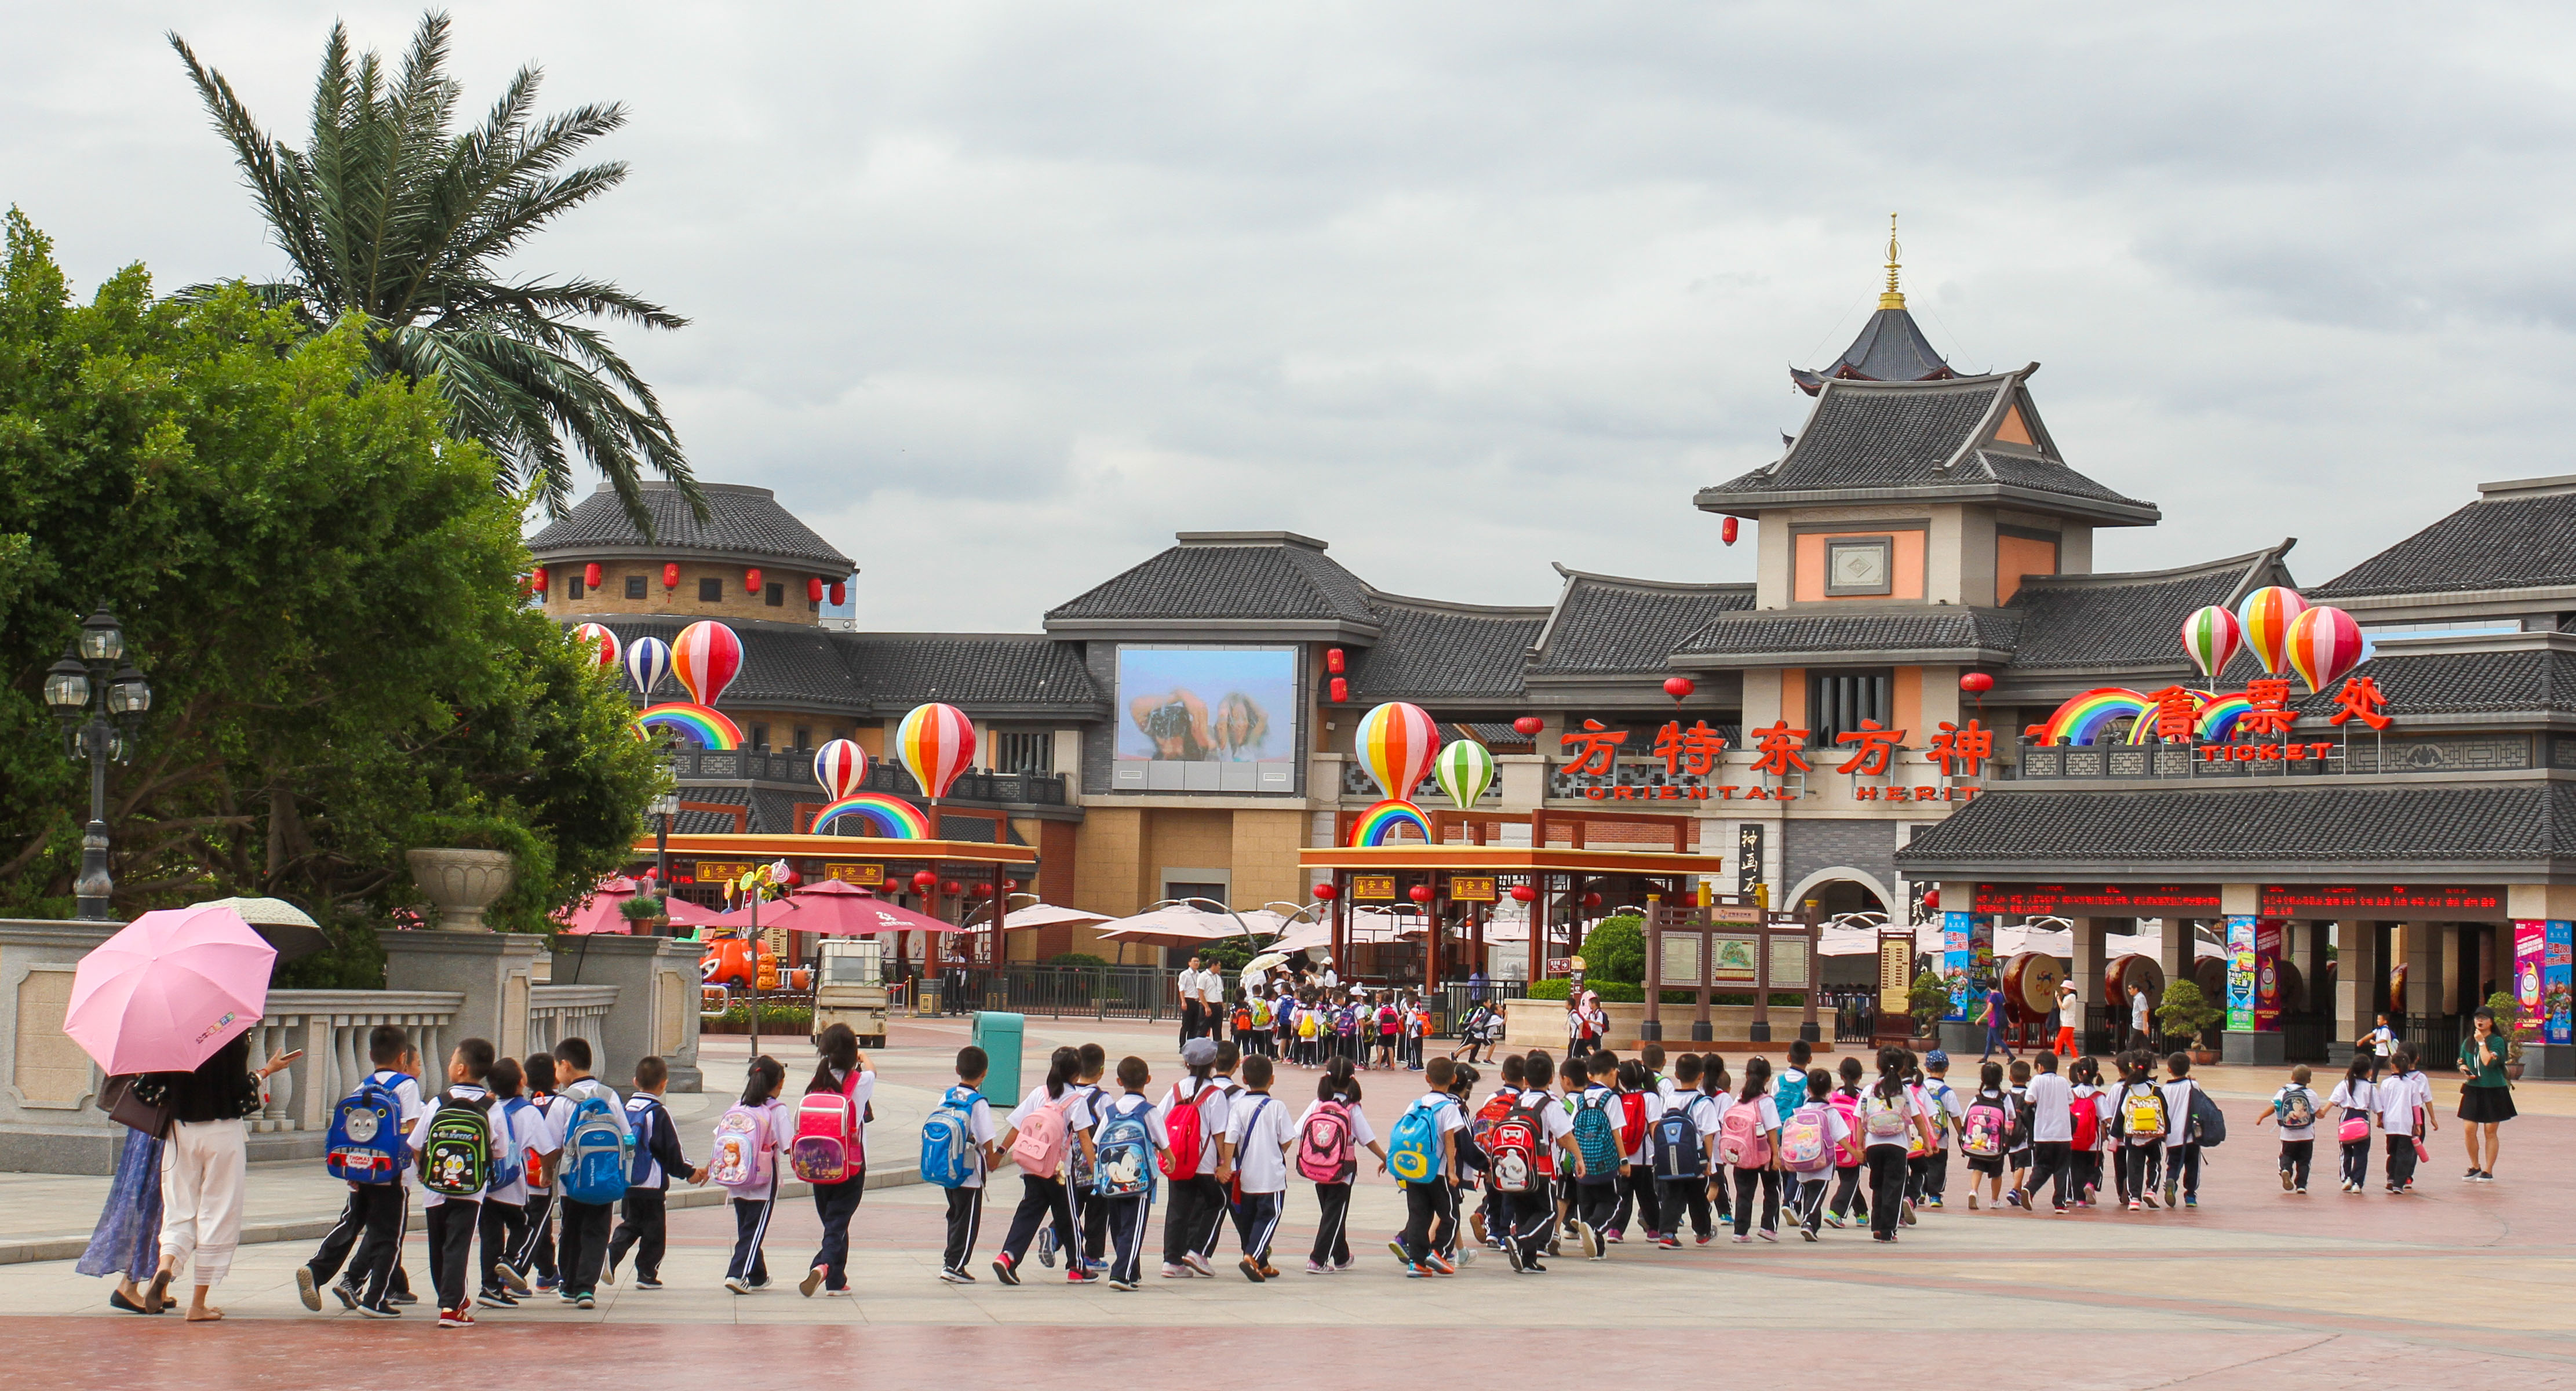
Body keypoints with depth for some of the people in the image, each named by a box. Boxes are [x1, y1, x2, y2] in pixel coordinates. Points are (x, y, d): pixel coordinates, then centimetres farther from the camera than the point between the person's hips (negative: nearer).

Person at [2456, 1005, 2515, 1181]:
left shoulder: (2497, 1041, -8)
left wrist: (2481, 1042, -16)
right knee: (2469, 1130, -2)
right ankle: (2475, 1167, 15)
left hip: (2494, 1092, -4)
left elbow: (2489, 1062, -21)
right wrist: (2464, 1069, -3)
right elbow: (2462, 1062, 19)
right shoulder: (2468, 1042, 8)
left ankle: (2488, 1171, 10)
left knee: (2490, 1132, 1)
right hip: (2473, 1091, 4)